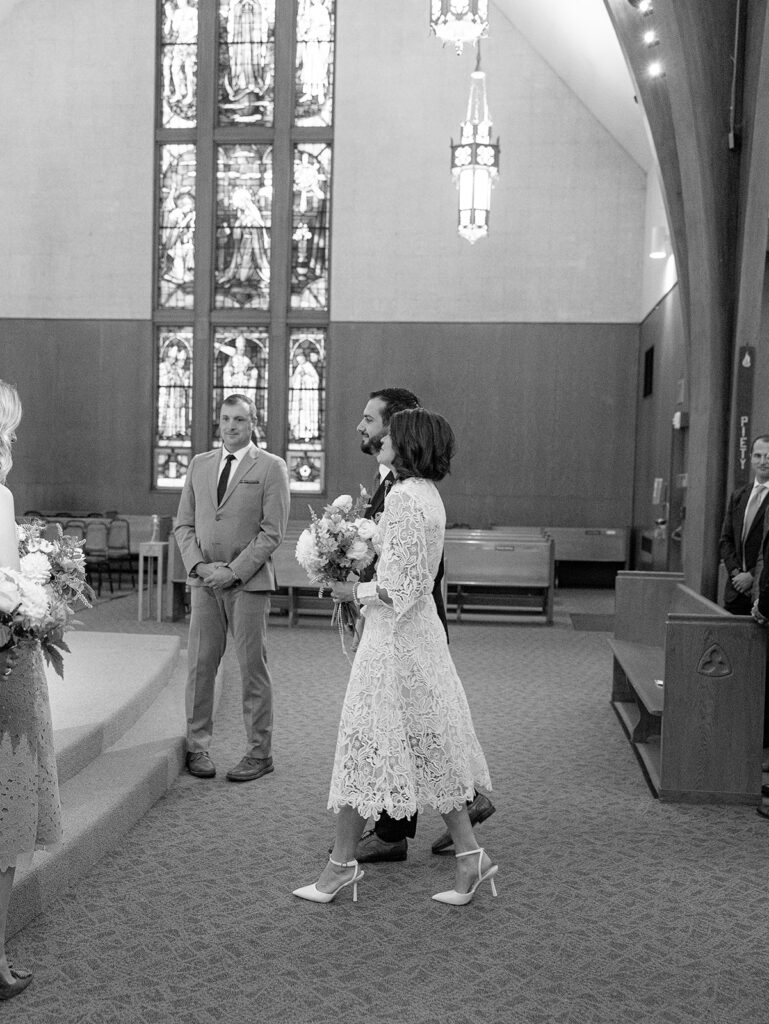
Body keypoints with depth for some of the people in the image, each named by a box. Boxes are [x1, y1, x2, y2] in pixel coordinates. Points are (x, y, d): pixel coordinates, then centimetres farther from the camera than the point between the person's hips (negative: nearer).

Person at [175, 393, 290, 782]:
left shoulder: (271, 467, -1)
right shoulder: (199, 465, 13)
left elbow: (272, 531, -6)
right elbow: (183, 523, 12)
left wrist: (234, 570, -12)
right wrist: (198, 565, -4)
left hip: (248, 581, -4)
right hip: (204, 579, 4)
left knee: (252, 668, 1)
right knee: (200, 665, 4)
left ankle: (259, 752, 10)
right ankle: (197, 747, 16)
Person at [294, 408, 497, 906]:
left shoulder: (404, 497, -18)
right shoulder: (427, 494, 12)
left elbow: (403, 585, -22)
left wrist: (356, 591, -9)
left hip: (395, 633, -10)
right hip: (421, 629, 10)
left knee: (367, 743, 1)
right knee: (430, 744, 13)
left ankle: (343, 864, 14)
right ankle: (470, 855, 17)